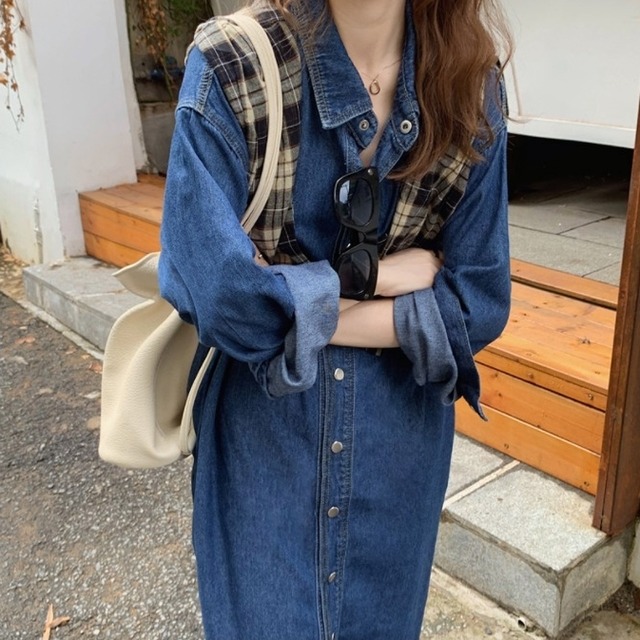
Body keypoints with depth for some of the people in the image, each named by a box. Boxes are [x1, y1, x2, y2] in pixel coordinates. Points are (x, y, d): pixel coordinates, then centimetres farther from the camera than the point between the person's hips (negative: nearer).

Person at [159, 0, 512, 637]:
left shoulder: (471, 84, -8)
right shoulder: (229, 67, -17)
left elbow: (479, 303, -10)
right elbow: (218, 293, -25)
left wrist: (300, 308, -17)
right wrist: (377, 273, -15)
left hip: (402, 436, 3)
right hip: (263, 438, -2)